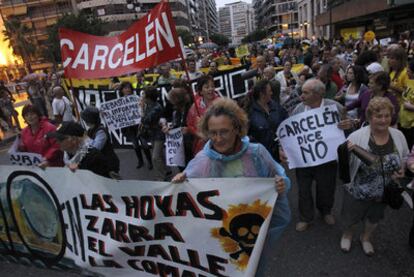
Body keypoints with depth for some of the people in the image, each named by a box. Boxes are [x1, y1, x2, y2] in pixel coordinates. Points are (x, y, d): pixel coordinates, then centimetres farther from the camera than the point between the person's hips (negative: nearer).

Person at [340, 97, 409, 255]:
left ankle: (366, 238, 56)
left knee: (374, 218, 27)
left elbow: (405, 157, 9)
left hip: (385, 193, 4)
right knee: (351, 218, 19)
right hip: (358, 192, -4)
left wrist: (401, 170, -11)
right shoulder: (357, 137, -23)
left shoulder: (398, 136, -9)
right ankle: (347, 235, 51)